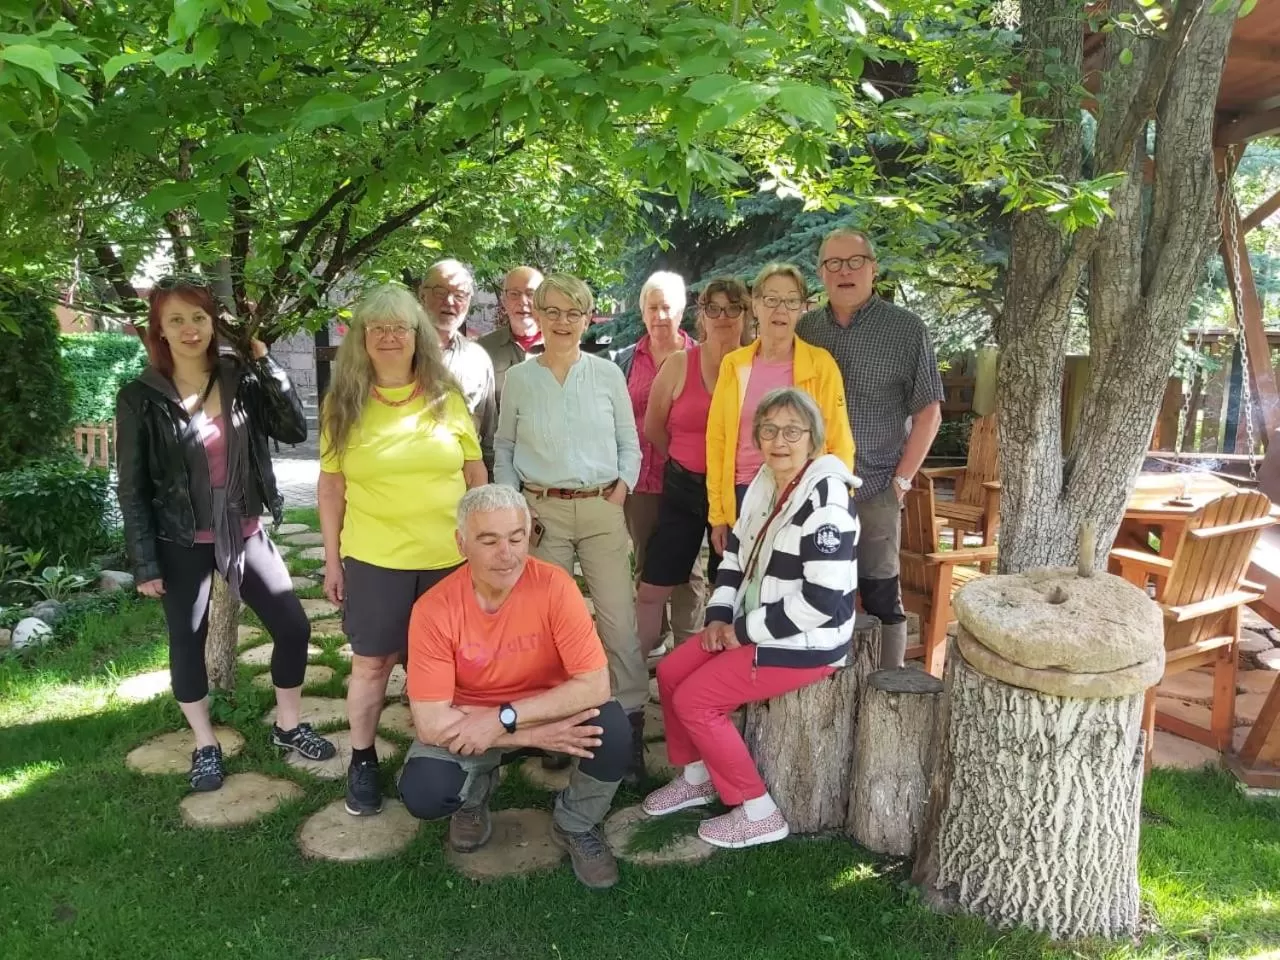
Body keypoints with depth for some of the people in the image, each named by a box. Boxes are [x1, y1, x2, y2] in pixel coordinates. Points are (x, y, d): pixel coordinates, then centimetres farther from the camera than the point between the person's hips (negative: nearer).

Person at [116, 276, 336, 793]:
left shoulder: (242, 379, -1)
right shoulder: (141, 397, -8)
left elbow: (294, 430, -13)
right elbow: (133, 487, -6)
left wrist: (262, 357, -14)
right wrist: (144, 563, -8)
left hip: (245, 534, 2)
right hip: (181, 544, -2)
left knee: (293, 627, 2)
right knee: (188, 642, 8)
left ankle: (287, 726, 24)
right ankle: (205, 746, 29)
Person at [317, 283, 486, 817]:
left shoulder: (447, 397, 2)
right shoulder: (343, 403, 0)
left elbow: (476, 476, 7)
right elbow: (330, 487, 3)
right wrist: (332, 558, 2)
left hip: (449, 557, 1)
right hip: (373, 559, -1)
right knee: (371, 662, 8)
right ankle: (362, 759, 26)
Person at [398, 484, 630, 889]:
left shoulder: (554, 586, -23)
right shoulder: (434, 609, -22)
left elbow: (595, 685, -25)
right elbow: (431, 723, -23)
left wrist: (504, 718, -30)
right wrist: (536, 735, -28)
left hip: (548, 712, 0)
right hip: (469, 727, 0)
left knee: (611, 726, -29)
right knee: (421, 792, -26)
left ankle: (575, 826, 3)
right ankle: (474, 797, 13)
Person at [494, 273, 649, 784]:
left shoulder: (608, 373, 2)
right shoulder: (518, 379, 3)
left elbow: (630, 442, 8)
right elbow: (503, 449, 9)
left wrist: (621, 488, -5)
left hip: (601, 509, 0)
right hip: (542, 510, 0)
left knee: (619, 619, -3)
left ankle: (630, 720, 8)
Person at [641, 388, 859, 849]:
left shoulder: (825, 501, -23)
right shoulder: (764, 483, 4)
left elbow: (823, 599, -28)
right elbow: (736, 553, 15)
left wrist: (744, 630, -19)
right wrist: (719, 616, 1)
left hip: (805, 644, -9)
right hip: (754, 628, 9)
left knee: (694, 700, -10)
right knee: (671, 673, 8)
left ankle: (759, 813, 4)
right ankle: (696, 776, 28)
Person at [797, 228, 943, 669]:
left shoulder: (907, 330, -3)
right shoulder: (804, 328, 7)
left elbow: (928, 414, -2)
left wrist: (901, 480, -7)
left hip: (874, 491, -3)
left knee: (880, 596, 5)